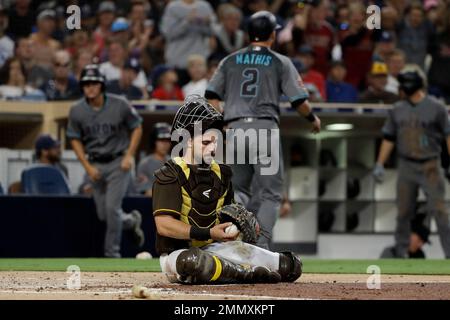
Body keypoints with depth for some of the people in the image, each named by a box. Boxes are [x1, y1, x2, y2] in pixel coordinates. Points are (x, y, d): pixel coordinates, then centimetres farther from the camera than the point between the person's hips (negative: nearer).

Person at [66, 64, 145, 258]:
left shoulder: (119, 105, -12)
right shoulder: (77, 111, -6)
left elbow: (137, 127, 1)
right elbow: (75, 140, 4)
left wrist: (129, 155, -9)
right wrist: (88, 167, -4)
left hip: (118, 163, -3)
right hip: (95, 165, 3)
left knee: (112, 208, -14)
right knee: (103, 214, 6)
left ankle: (112, 253, -1)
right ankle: (132, 221, 38)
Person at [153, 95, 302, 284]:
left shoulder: (220, 173, 13)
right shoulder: (170, 175, -11)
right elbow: (163, 225, -21)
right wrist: (209, 233, -26)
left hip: (215, 247, 6)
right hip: (178, 252, -6)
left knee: (291, 266, -2)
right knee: (193, 261, -47)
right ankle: (247, 273, -23)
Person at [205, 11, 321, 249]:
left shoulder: (230, 61, 14)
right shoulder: (280, 62, 5)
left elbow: (211, 96, 7)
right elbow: (298, 100, 1)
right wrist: (313, 119, 18)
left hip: (235, 129, 3)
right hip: (265, 129, -3)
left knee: (239, 190, 16)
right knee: (271, 194, 4)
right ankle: (261, 247, -8)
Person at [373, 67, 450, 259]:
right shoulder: (397, 110, 10)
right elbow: (389, 138, 14)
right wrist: (380, 165, 8)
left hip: (430, 166, -4)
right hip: (406, 167, 4)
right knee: (403, 211, 4)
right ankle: (401, 251, 14)